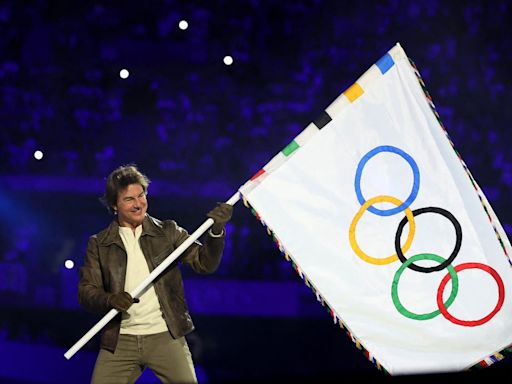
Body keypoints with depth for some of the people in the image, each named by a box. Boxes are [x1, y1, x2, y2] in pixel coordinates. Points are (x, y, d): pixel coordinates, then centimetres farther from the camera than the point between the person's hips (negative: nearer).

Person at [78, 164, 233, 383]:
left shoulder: (167, 232, 7)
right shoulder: (99, 244, 6)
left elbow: (205, 263, 2)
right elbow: (86, 292, 2)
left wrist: (216, 231, -15)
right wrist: (109, 299, -19)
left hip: (165, 338, -1)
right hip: (120, 341, 1)